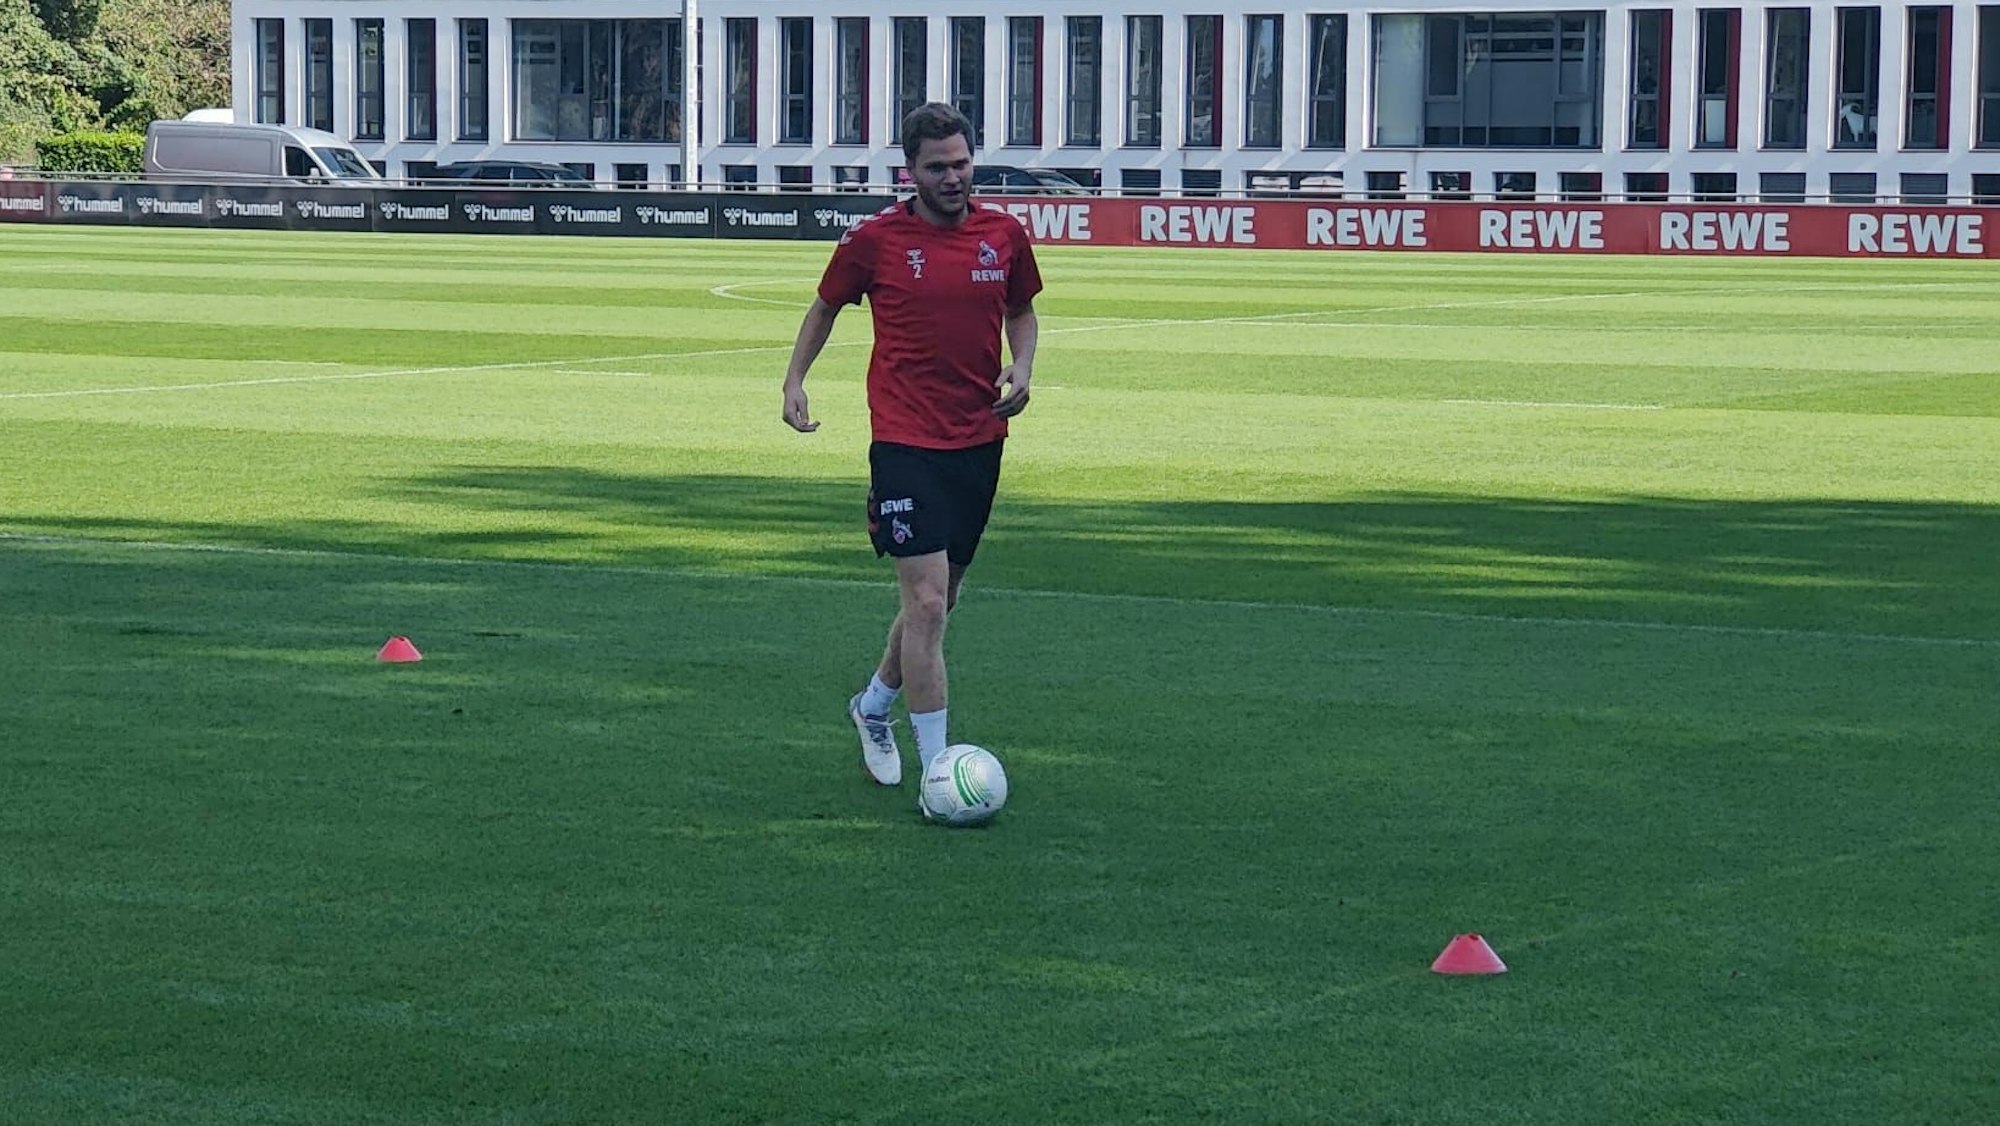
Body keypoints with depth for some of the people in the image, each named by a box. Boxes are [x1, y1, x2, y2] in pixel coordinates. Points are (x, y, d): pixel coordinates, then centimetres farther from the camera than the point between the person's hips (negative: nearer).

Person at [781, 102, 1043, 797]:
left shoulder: (1004, 235, 3)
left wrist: (1021, 368, 1)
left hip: (979, 440, 5)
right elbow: (825, 307, 11)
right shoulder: (875, 239, -6)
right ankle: (936, 767, -10)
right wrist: (795, 380, 0)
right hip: (906, 444, -5)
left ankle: (874, 706, 41)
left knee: (939, 600, 16)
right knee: (927, 602, -14)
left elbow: (1021, 310, 20)